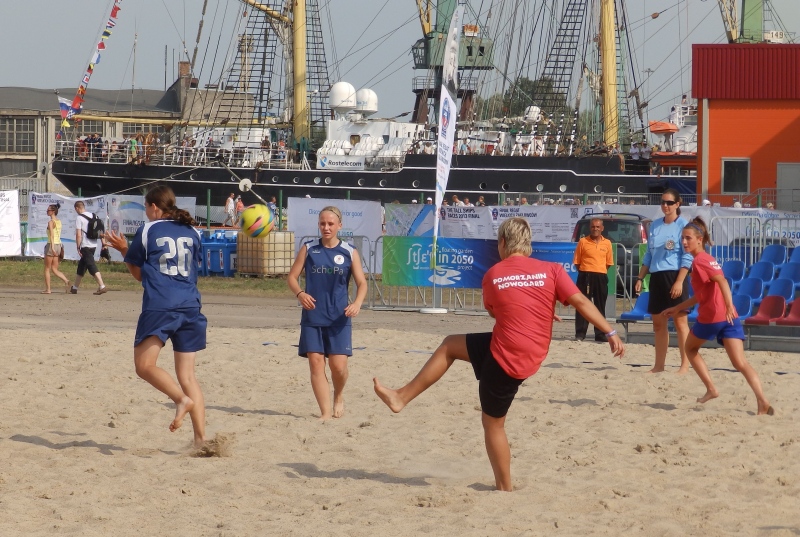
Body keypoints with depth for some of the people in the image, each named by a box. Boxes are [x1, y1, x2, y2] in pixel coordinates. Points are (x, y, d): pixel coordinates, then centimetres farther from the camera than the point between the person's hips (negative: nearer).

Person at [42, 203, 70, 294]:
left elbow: (52, 235, -21)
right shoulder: (59, 222, 13)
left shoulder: (51, 222, -12)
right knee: (54, 269, 10)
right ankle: (66, 281, -11)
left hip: (52, 245, -8)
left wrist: (52, 247, -28)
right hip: (58, 245, 8)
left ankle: (47, 289, 5)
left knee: (47, 269, 4)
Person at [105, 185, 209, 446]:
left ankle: (182, 398, -26)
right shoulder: (192, 232, 14)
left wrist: (123, 250, 28)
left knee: (144, 365, -3)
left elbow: (138, 273, 11)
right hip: (190, 307, 5)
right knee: (187, 374, 6)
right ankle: (201, 437, -2)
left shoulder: (148, 231, 4)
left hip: (159, 307, -5)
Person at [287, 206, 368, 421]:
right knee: (316, 362, -6)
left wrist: (357, 303, -18)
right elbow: (292, 277, 4)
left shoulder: (349, 252, 2)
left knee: (338, 365, -7)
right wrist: (300, 293, -17)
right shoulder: (308, 249, 3)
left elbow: (362, 283, 2)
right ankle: (325, 411, -1)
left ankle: (338, 396, 24)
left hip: (339, 318, -1)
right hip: (312, 316, 1)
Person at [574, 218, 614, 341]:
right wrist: (585, 273, -1)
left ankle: (600, 335, 11)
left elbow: (608, 263, 12)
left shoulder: (607, 243, 7)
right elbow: (577, 261, 3)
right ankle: (580, 334, 0)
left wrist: (600, 272, 4)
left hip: (601, 277, 2)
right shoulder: (583, 242, 1)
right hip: (585, 276, -2)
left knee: (600, 306, 6)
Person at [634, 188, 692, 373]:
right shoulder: (655, 226, 14)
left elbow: (687, 258, -9)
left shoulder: (683, 225, -5)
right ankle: (659, 365, 15)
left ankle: (685, 365, -4)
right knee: (658, 323, 9)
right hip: (657, 277, 7)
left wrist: (679, 282, -17)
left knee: (680, 320, -6)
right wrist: (640, 278, 15)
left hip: (674, 276, -7)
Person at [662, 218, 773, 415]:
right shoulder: (706, 259, 22)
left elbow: (722, 281, -23)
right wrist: (677, 308, 38)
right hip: (728, 317, 7)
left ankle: (711, 389, 16)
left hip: (711, 317, -7)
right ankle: (762, 402, -23)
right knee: (740, 363, -6)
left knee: (690, 348, 22)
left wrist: (729, 306, -36)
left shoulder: (700, 260, -6)